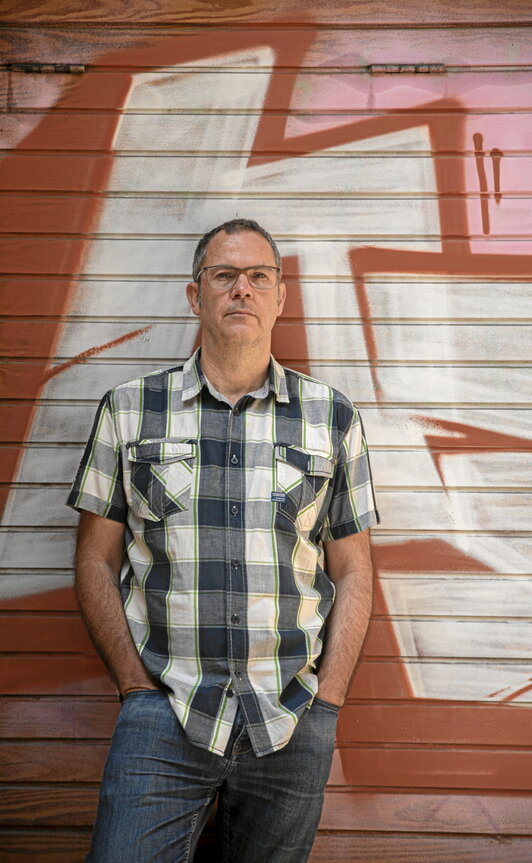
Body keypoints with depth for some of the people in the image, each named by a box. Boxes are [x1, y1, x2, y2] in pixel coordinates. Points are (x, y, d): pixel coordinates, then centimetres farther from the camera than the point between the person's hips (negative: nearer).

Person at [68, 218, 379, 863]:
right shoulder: (129, 410, 4)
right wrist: (138, 688, -3)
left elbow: (351, 572, 7)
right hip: (162, 715, -1)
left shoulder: (332, 419, 5)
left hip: (293, 728, 1)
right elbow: (97, 560, 5)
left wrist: (325, 702, -1)